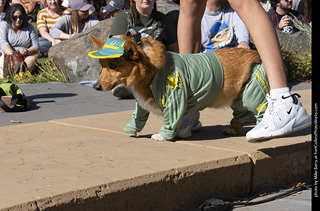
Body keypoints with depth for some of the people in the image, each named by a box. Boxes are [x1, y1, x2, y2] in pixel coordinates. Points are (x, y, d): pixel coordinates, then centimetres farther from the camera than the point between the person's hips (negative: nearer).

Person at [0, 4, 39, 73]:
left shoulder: (29, 27, 14)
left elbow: (36, 47, 8)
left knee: (33, 58, -33)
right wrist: (12, 54, -28)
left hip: (24, 58, 0)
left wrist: (26, 51, -17)